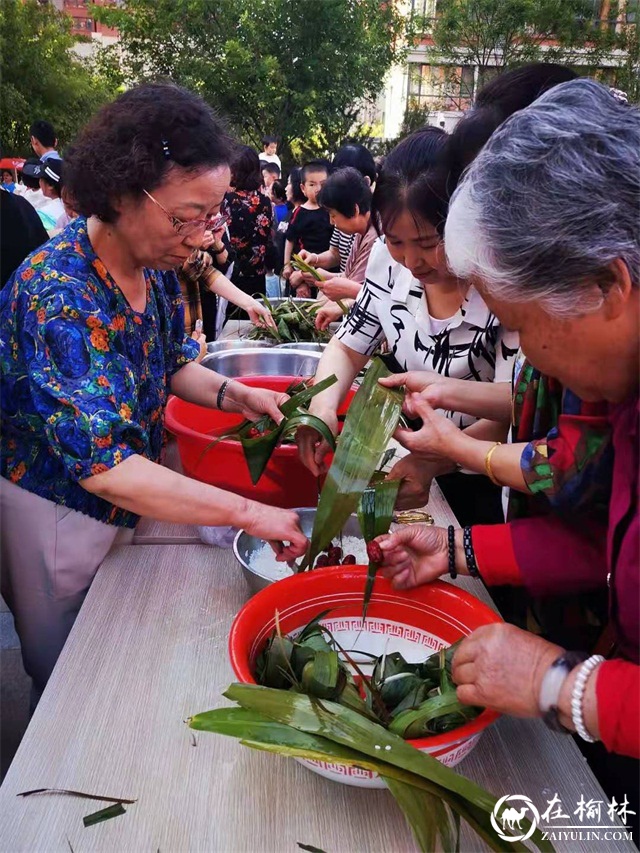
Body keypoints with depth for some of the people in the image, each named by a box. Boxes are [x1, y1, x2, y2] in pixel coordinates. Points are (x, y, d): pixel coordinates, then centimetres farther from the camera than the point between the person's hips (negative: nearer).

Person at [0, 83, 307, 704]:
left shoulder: (156, 262, -8)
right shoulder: (58, 294, -33)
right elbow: (103, 465, -38)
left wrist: (231, 394, -14)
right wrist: (248, 513, -37)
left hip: (125, 505, 7)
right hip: (57, 509, -7)